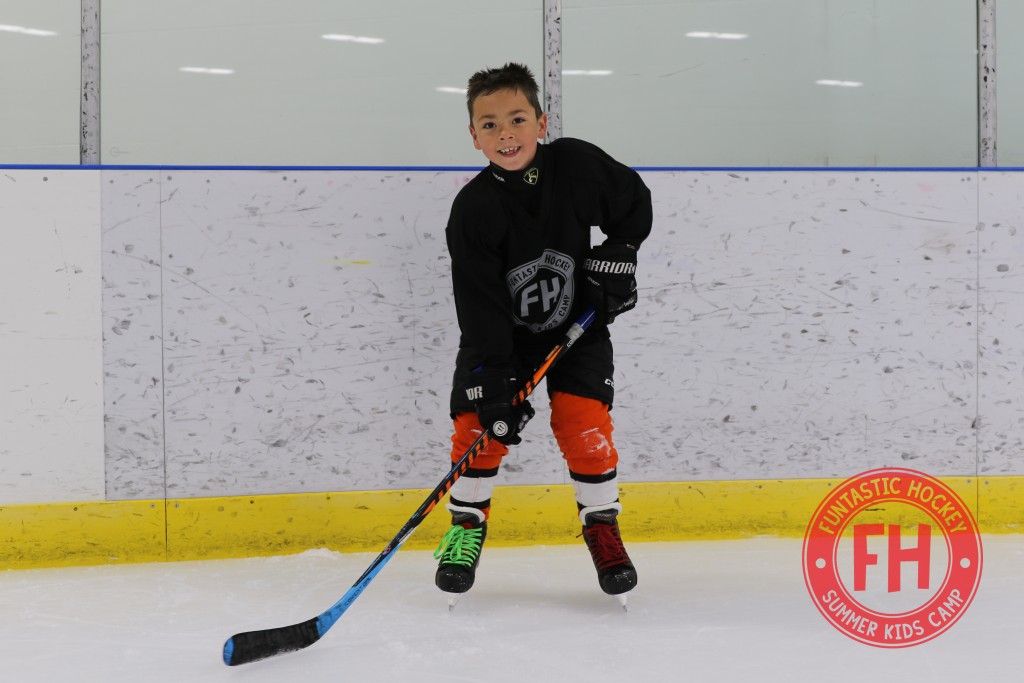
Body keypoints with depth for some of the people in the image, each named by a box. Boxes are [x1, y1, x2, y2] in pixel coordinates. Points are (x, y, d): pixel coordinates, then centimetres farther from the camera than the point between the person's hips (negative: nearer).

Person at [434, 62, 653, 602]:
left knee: (582, 420, -11)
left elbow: (634, 202, 3)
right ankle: (466, 526, 16)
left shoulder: (577, 164, -18)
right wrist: (494, 383, -27)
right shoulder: (473, 209, -21)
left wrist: (618, 254, -8)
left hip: (578, 322, 1)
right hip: (500, 333, 0)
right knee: (478, 422, -8)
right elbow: (481, 308, -23)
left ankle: (602, 524, 10)